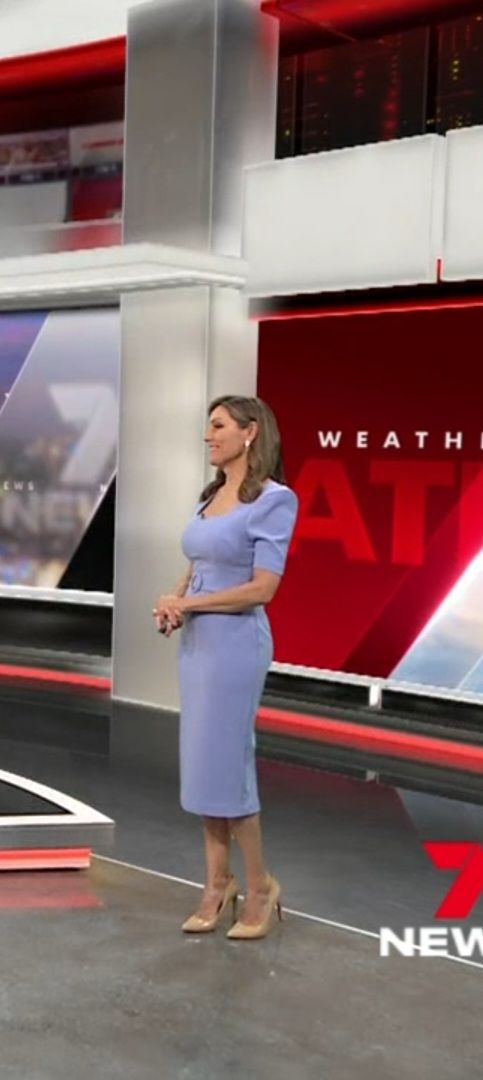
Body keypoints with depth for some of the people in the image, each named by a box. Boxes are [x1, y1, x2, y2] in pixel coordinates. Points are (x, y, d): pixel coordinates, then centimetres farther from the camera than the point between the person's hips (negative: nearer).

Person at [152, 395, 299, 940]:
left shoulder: (274, 499, -13)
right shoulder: (210, 496, 11)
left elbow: (262, 588, -18)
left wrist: (186, 604, -13)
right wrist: (172, 602, -5)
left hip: (235, 641, -8)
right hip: (196, 641, 8)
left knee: (225, 764, -3)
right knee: (200, 762, 10)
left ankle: (260, 885, 14)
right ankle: (218, 882, 21)